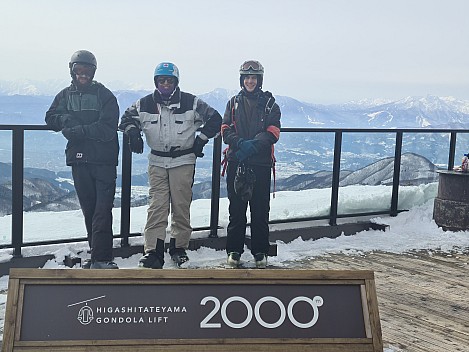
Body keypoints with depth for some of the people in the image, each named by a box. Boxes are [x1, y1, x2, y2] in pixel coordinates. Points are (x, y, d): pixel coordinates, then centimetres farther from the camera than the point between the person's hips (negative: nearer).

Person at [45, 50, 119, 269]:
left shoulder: (104, 95, -1)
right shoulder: (65, 95, 15)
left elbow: (108, 128, -12)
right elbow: (51, 118, 9)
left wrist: (79, 130, -17)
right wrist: (65, 119, -11)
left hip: (103, 160, -4)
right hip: (78, 160, 5)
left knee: (102, 210, -10)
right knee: (88, 209, 9)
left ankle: (100, 259, -10)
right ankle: (98, 256, 17)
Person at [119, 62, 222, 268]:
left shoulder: (191, 103, -2)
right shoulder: (145, 104, 3)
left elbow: (214, 119, 5)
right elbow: (127, 118, 18)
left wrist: (201, 140, 1)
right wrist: (133, 132, -2)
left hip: (183, 160, -1)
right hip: (156, 161, 1)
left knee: (181, 205, 2)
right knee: (157, 206, -6)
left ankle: (179, 247, 17)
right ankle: (153, 251, -7)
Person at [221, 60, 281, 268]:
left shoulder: (269, 103, 7)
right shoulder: (234, 103, 12)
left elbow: (273, 132, -4)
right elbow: (226, 130, 4)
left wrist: (253, 145, -18)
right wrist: (241, 143, -16)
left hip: (261, 163, -1)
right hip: (236, 161, 1)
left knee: (260, 208, 2)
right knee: (236, 207, 4)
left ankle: (260, 251, 13)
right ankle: (234, 250, 13)